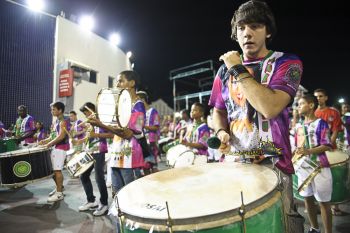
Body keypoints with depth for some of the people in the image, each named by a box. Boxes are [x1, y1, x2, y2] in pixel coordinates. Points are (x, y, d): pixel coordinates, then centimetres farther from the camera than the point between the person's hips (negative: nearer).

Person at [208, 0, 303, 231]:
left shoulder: (287, 63, -5)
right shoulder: (225, 69, 8)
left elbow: (270, 108, -23)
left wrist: (239, 70, -14)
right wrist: (221, 132, -4)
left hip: (272, 166, -3)